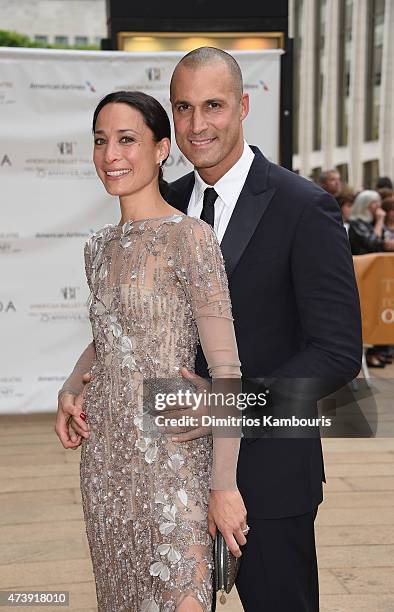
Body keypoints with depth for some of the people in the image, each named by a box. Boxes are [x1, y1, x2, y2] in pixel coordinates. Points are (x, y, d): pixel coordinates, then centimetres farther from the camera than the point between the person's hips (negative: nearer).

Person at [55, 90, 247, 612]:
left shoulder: (190, 237, -12)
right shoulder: (100, 246, 10)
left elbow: (227, 370, -15)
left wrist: (225, 483, -17)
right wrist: (73, 395, 10)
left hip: (170, 456, -7)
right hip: (105, 456, 7)